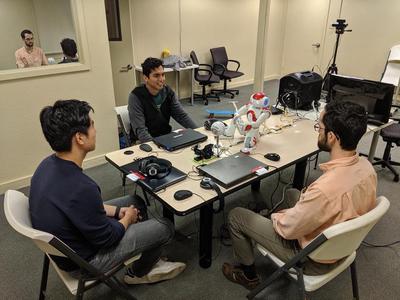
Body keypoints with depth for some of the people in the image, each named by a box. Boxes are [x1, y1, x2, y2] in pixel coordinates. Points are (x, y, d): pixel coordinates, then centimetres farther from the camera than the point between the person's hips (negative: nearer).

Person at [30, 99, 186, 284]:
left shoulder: (48, 164, -10)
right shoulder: (80, 188, -38)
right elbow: (106, 239, -23)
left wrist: (117, 211, 4)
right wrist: (127, 219, -4)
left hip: (63, 243, 8)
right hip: (82, 260, -8)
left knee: (135, 202, 18)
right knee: (164, 228, 0)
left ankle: (149, 262, 35)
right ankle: (138, 273, 31)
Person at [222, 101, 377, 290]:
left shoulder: (325, 188, -41)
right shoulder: (366, 166, -15)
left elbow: (287, 229, -25)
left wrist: (275, 217, -4)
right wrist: (307, 196, 7)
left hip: (314, 259, -7)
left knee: (236, 216, 2)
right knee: (292, 194, 28)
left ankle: (249, 275, 23)